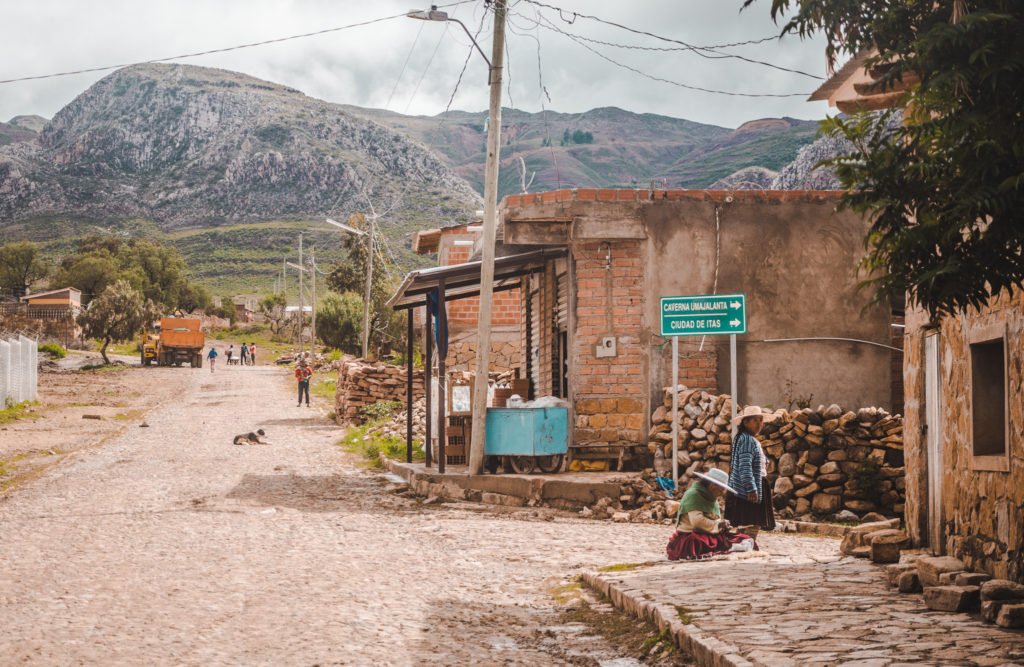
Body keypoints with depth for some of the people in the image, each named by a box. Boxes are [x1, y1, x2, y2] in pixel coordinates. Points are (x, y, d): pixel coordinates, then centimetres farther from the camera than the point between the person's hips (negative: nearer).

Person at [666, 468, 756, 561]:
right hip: (690, 538, -9)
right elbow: (697, 521, -25)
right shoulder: (693, 494, -13)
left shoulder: (713, 499, 17)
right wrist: (718, 524, -14)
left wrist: (723, 526, 1)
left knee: (747, 541, -9)